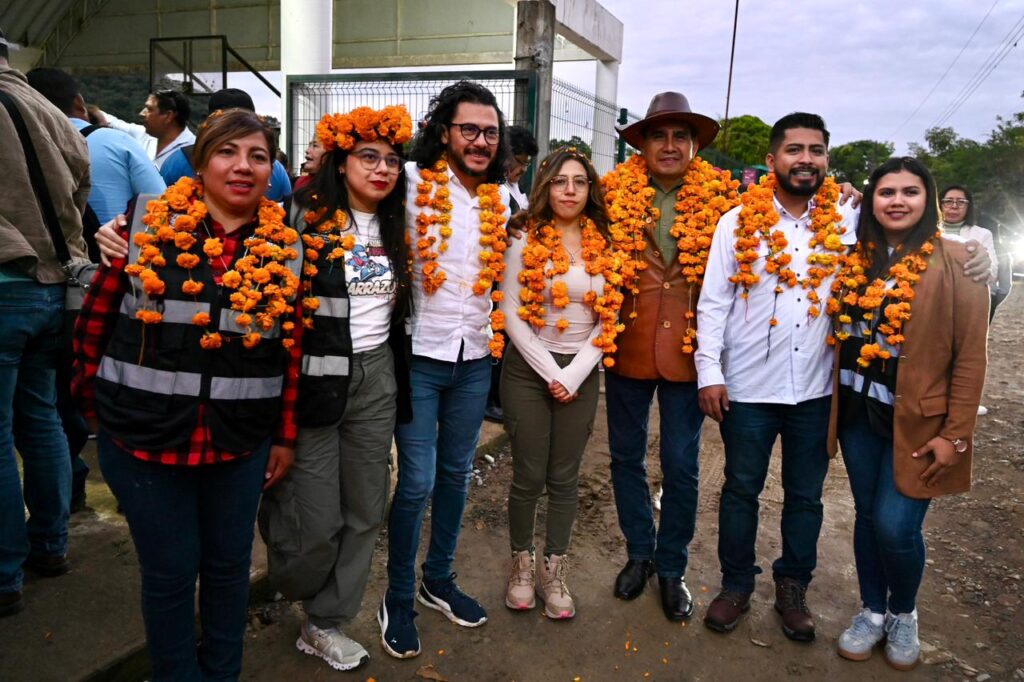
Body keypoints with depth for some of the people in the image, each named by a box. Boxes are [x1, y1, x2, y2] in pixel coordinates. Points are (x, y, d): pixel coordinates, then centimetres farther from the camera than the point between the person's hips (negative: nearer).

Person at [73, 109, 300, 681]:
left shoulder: (286, 247, 0)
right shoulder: (147, 224, -4)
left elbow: (291, 349, 4)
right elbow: (96, 316, 3)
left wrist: (286, 435, 5)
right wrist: (93, 399, 6)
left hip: (240, 441, 2)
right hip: (143, 437, -1)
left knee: (228, 565, 15)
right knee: (170, 570, 9)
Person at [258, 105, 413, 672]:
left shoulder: (395, 227, 11)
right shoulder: (306, 219, -8)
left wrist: (396, 374, 17)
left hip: (376, 377, 6)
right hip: (315, 378, -5)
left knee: (365, 509, 9)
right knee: (316, 520, -1)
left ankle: (327, 625, 26)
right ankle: (286, 593, 33)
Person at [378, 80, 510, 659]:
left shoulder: (502, 200, 5)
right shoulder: (414, 184, -8)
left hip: (475, 358, 5)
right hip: (420, 355, -4)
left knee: (456, 474, 16)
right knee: (417, 482, 0)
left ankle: (439, 580, 35)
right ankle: (399, 600, 20)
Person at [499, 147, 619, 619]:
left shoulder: (604, 247, 4)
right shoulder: (525, 241, -4)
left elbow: (607, 321, 2)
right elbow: (513, 316, -7)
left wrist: (574, 375, -8)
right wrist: (549, 372, -11)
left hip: (580, 373, 2)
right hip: (528, 369, -2)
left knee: (565, 478, 9)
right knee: (529, 476, 3)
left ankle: (555, 571, 25)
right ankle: (522, 563, 25)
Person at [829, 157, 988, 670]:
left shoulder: (956, 262, -9)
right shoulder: (855, 261, 4)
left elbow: (970, 355, -9)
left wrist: (956, 433, -12)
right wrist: (834, 406, 5)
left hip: (917, 420, -4)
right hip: (858, 413, 4)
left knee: (895, 525, -4)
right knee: (867, 516, 13)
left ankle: (903, 615, 25)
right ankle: (872, 611, 33)